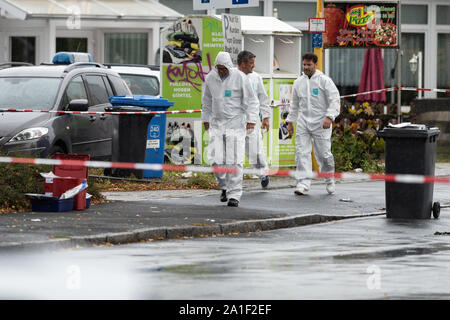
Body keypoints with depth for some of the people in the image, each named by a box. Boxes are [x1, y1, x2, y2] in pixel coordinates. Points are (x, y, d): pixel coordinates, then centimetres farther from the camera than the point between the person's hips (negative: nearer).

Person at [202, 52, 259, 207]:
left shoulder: (240, 78, -8)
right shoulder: (210, 78, 3)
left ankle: (234, 194, -6)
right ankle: (224, 187, 21)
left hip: (235, 123, -4)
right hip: (217, 123, 4)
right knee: (216, 159, -3)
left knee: (234, 161, -10)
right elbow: (206, 100, 18)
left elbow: (251, 100, -3)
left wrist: (251, 120, -11)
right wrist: (205, 119, 22)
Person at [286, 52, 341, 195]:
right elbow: (294, 104, 22)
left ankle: (329, 181, 21)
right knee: (302, 153, -8)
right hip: (303, 122, 4)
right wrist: (290, 122, 19)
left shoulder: (324, 80, -4)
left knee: (323, 154, -1)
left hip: (321, 123, -4)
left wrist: (329, 117, -21)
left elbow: (335, 100, -8)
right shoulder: (298, 82, 11)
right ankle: (303, 183, -10)